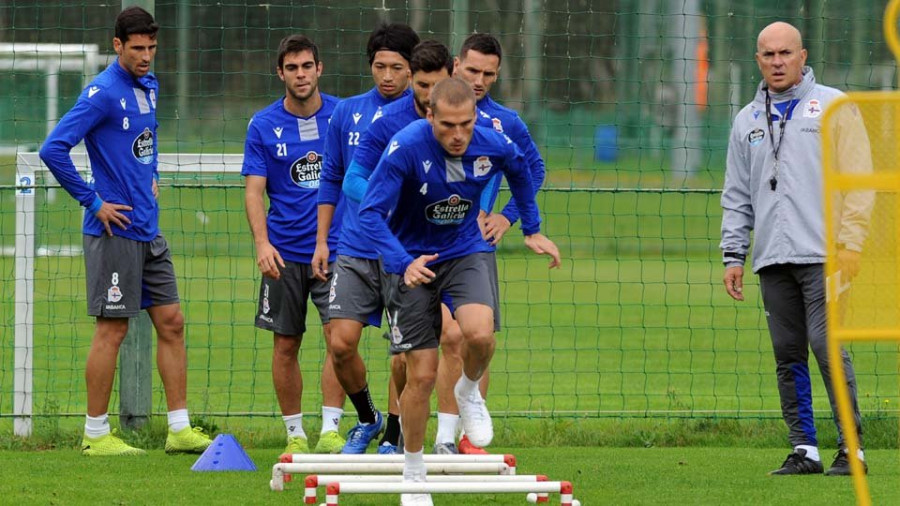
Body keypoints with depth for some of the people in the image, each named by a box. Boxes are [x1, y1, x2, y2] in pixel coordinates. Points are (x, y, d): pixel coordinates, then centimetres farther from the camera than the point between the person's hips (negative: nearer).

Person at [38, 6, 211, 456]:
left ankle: (179, 429, 11)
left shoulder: (148, 86, 12)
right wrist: (92, 202, -17)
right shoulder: (103, 93, -15)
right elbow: (53, 149, -21)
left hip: (148, 231, 8)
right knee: (112, 330, -4)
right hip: (115, 231, -8)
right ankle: (95, 435, 3)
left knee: (171, 323, 7)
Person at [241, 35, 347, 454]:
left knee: (339, 336, -12)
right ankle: (294, 432, 14)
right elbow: (254, 191, -3)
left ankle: (330, 429, -10)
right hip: (284, 253, 0)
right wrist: (262, 242, -18)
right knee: (286, 345, 4)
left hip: (336, 246, 0)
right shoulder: (264, 126, 0)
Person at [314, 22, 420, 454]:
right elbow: (331, 179, 16)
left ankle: (393, 438, 11)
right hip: (354, 251, 2)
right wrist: (321, 241, 12)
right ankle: (367, 419, 18)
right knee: (341, 342, -5)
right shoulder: (347, 113, 8)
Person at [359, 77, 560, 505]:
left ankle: (469, 392, 7)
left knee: (480, 334, -28)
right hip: (411, 259, -2)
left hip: (465, 252, 2)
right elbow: (370, 212, -26)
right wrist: (403, 263, -39)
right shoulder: (406, 148, -26)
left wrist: (532, 229, 16)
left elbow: (520, 171, 12)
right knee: (422, 374, -4)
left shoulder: (493, 146, -14)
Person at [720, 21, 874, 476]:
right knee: (788, 355, 4)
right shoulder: (747, 121, 17)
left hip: (822, 255, -5)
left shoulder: (831, 106, 4)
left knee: (826, 346, -12)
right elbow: (736, 198, 20)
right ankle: (804, 450, 8)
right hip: (772, 259, 5)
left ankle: (851, 447, -8)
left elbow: (858, 179, 0)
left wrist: (851, 242, -9)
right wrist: (733, 255, 12)